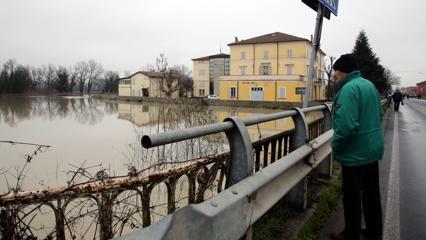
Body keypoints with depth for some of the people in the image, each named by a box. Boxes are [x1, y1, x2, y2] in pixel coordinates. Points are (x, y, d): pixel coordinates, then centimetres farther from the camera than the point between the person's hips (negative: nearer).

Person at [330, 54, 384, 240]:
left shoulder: (349, 88, -22)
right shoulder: (370, 85, 7)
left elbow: (346, 125, -31)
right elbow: (379, 115, 16)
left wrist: (335, 145, -16)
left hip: (355, 154, -9)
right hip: (373, 149, 9)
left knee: (352, 196, 6)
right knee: (371, 193, 20)